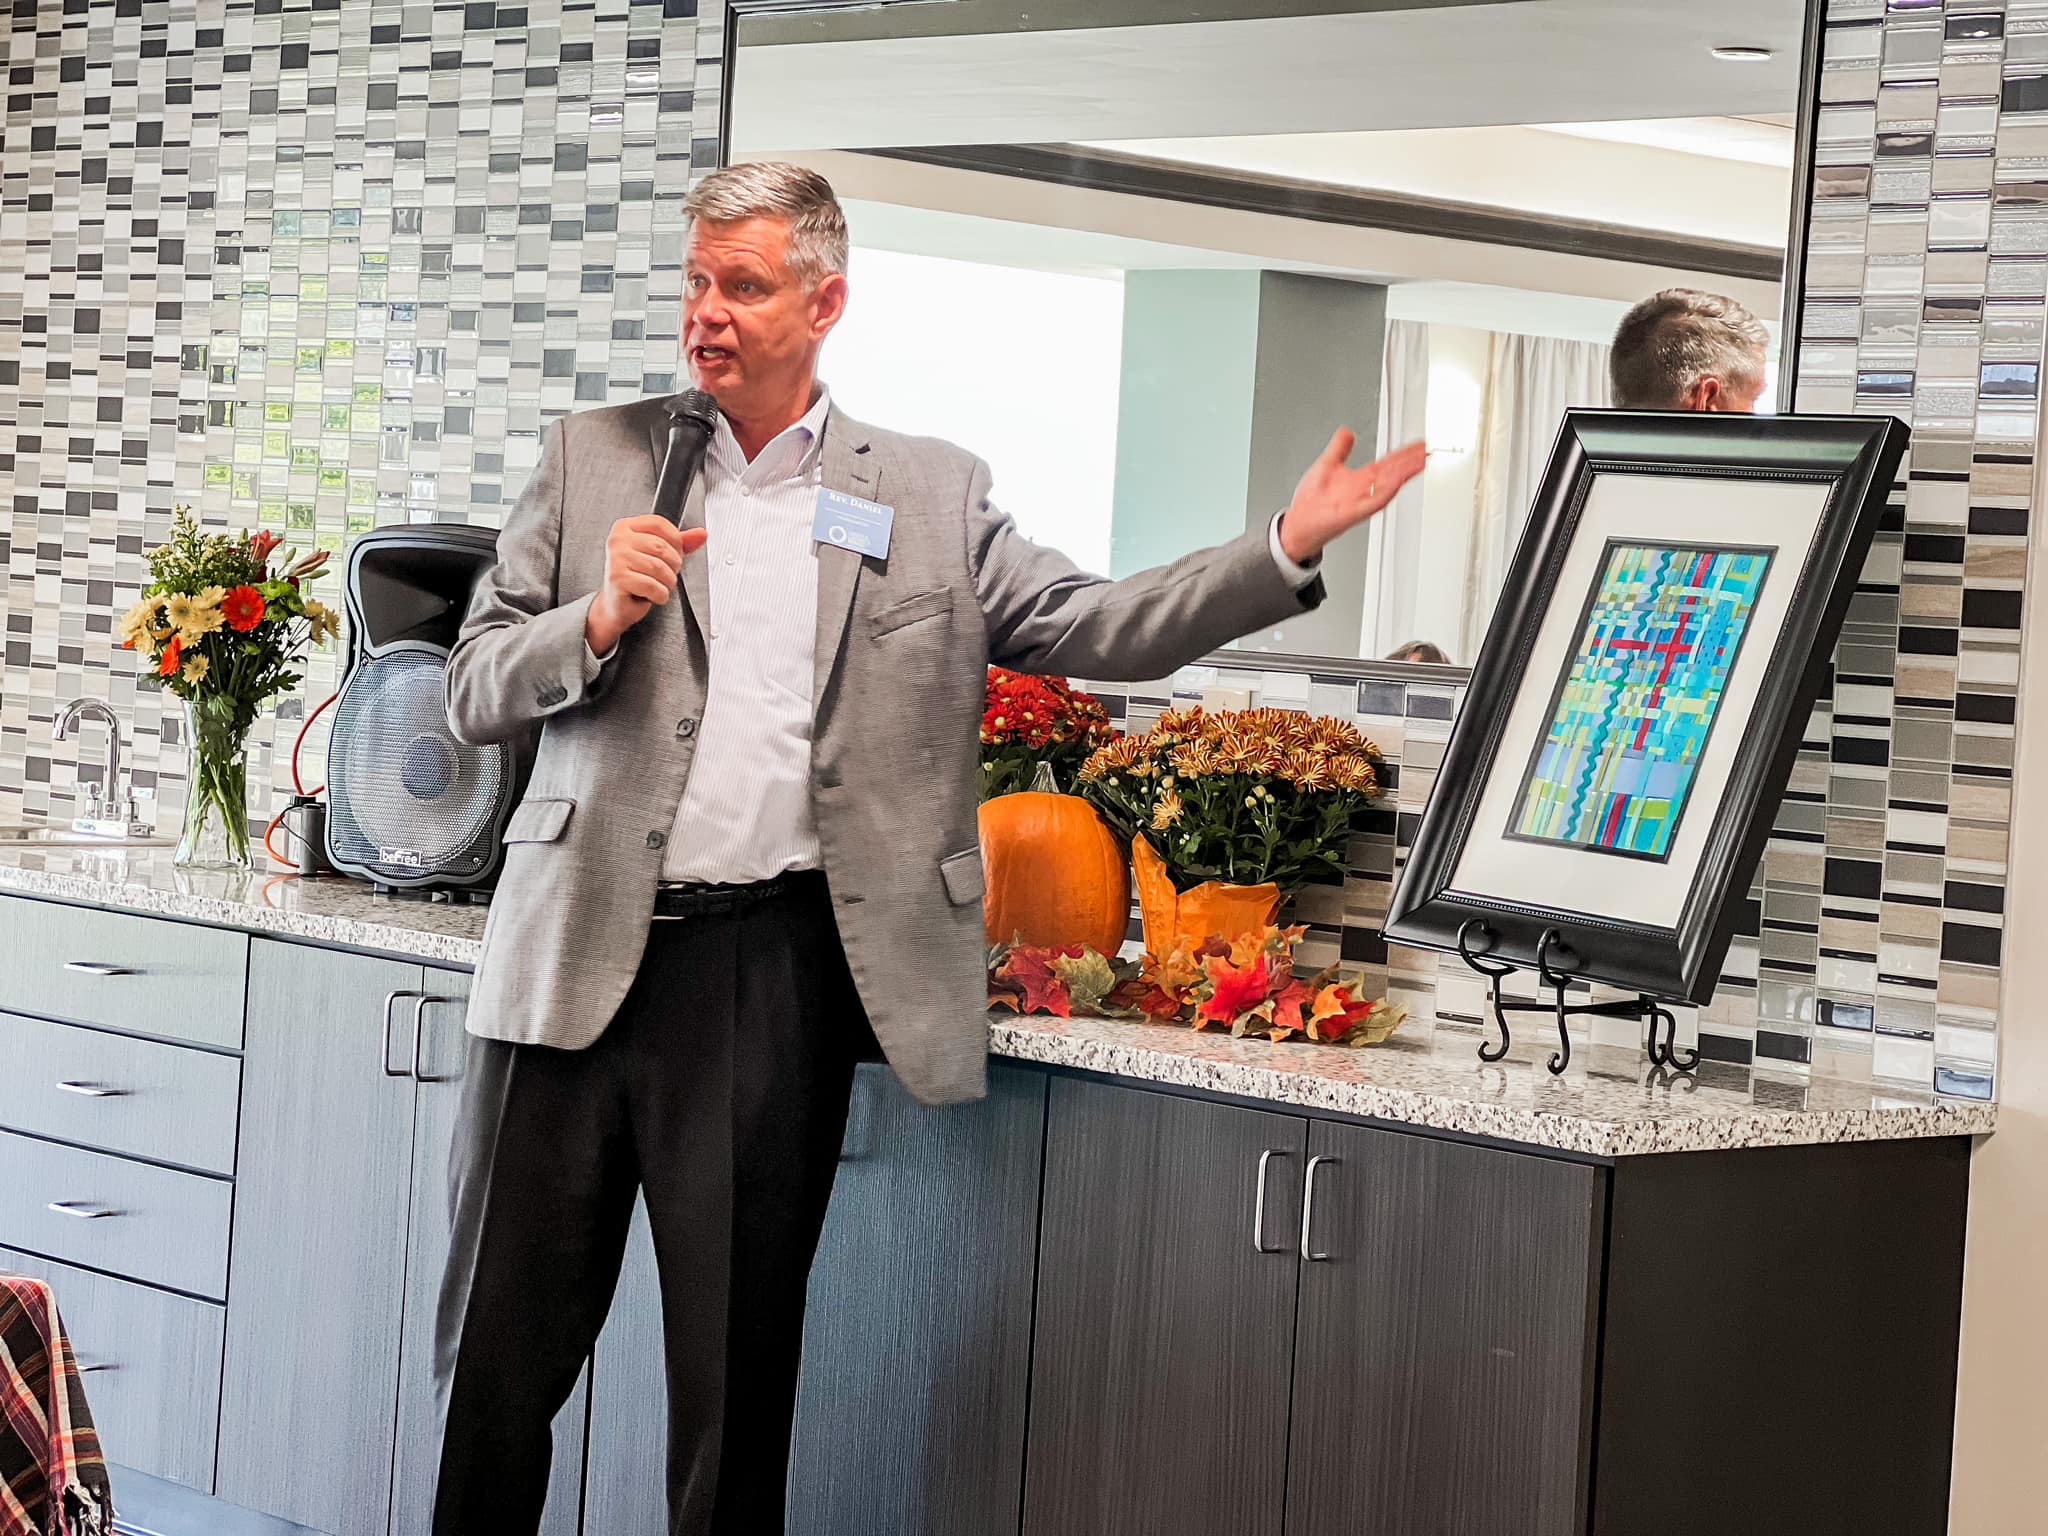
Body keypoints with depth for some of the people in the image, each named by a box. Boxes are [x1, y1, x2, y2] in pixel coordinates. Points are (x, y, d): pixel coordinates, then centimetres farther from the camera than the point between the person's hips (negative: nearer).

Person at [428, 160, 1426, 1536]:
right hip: (582, 954, 1)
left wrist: (1288, 548, -6)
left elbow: (1096, 627, 4)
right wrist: (598, 620, -12)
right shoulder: (593, 460, 9)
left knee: (741, 1361, 6)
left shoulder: (933, 499, 9)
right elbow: (476, 694, 7)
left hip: (774, 970, 0)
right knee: (499, 1348, 5)